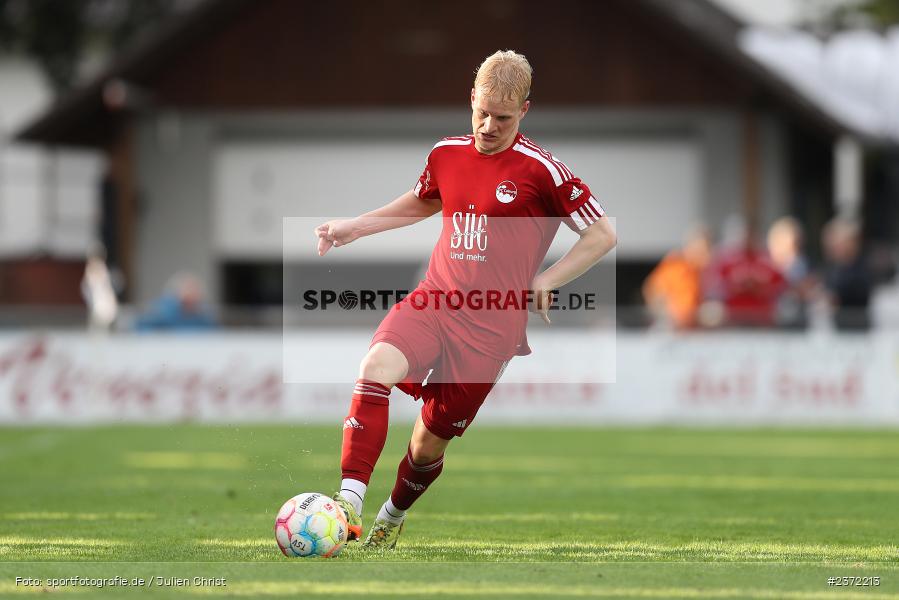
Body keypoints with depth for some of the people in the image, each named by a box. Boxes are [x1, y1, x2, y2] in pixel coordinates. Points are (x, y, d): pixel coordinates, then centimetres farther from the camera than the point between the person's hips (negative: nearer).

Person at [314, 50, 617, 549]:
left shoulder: (541, 170, -6)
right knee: (377, 366, -29)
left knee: (429, 443, 4)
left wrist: (546, 280, -9)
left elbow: (603, 235, 0)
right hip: (432, 302, 3)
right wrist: (353, 228, 26)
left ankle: (393, 517, 38)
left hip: (489, 326, -3)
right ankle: (349, 503, -35)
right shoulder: (446, 153, 9)